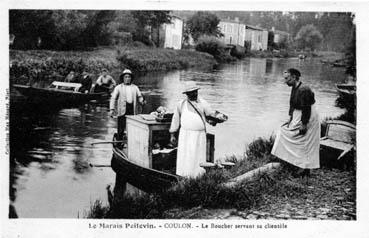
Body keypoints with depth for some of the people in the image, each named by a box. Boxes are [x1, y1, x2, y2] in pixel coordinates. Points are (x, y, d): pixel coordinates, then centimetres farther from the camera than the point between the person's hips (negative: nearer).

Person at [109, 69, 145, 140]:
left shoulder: (135, 87, 16)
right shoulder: (118, 87, 6)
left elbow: (139, 96, 14)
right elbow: (113, 98, 3)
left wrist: (142, 101, -9)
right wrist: (112, 109, -6)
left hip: (132, 110, 3)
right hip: (122, 110, -2)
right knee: (121, 128, -3)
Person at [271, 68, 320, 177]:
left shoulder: (303, 90, -24)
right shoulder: (294, 88, 6)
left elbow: (306, 109, -25)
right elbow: (292, 104, 13)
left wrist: (304, 124, -23)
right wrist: (290, 118, 10)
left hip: (308, 118, -10)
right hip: (297, 117, 10)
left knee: (304, 143, -4)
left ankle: (305, 168, 4)